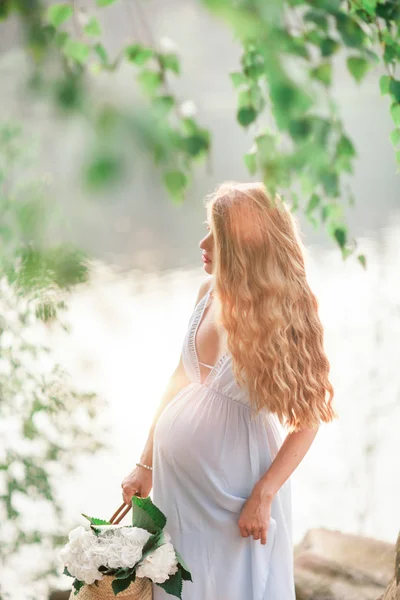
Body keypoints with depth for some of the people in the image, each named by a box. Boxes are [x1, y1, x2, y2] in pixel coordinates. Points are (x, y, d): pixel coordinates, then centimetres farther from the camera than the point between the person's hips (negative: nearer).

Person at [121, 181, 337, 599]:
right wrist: (146, 463, 6)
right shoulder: (209, 292, -6)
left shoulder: (283, 317, -20)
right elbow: (181, 377, 4)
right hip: (175, 472, 5)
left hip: (235, 481, -5)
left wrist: (263, 496, -17)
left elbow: (308, 419, -14)